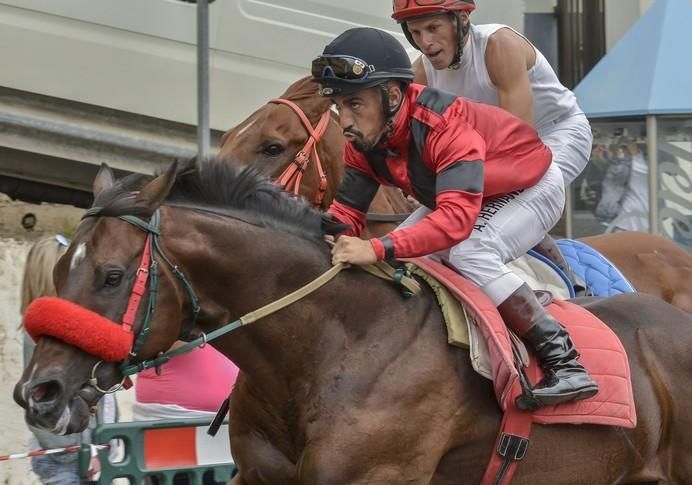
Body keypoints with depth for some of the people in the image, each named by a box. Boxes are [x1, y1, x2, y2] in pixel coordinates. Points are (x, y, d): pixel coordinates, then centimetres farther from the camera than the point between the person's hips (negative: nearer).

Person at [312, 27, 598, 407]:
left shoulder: (445, 126, -41)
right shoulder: (362, 142, -17)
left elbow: (457, 217, -50)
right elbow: (347, 211, -11)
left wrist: (378, 249, -61)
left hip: (533, 189, -9)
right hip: (459, 192, 9)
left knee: (470, 254, -32)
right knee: (399, 256, -5)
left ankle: (564, 362, -31)